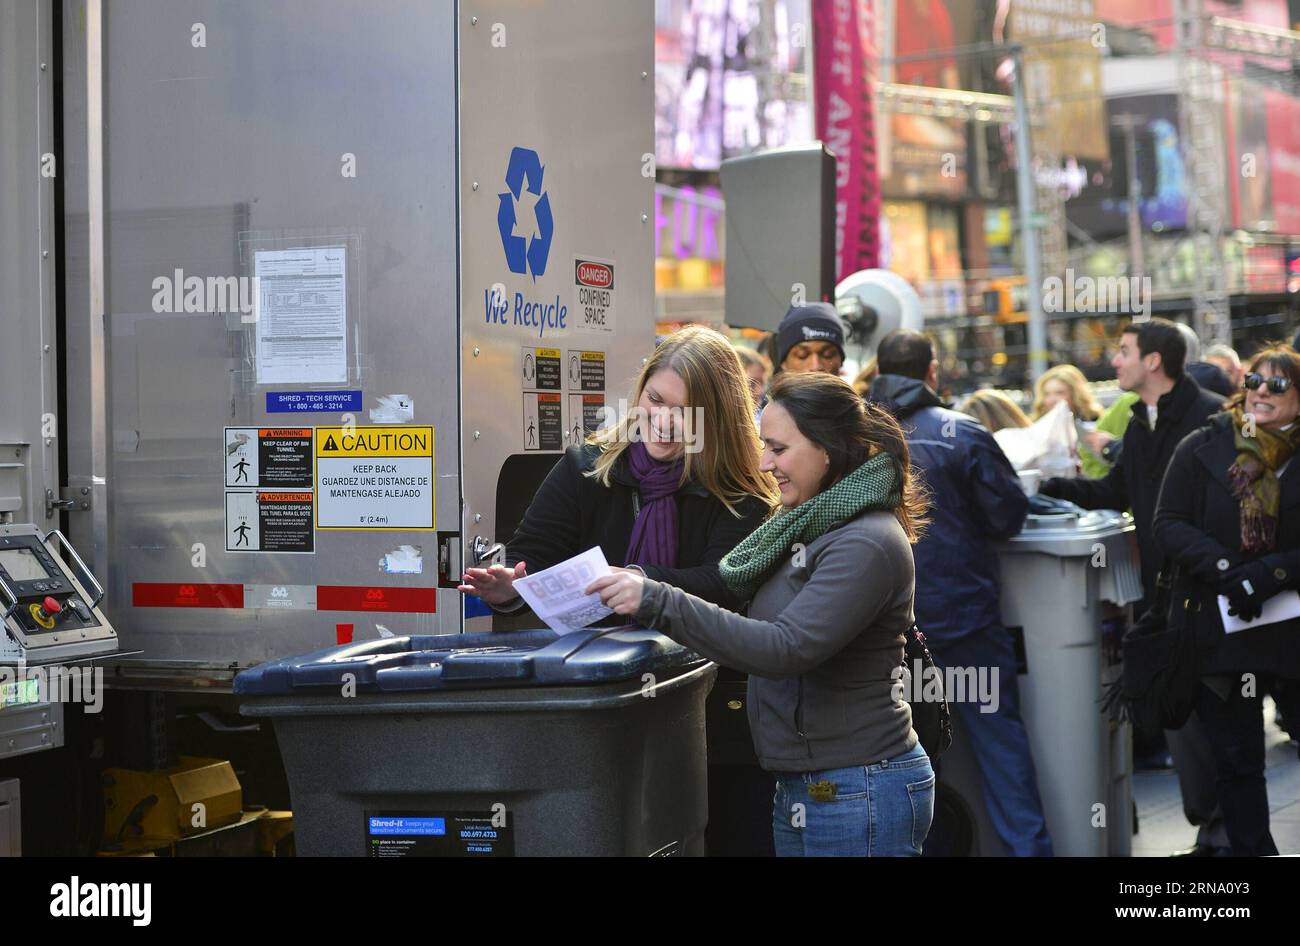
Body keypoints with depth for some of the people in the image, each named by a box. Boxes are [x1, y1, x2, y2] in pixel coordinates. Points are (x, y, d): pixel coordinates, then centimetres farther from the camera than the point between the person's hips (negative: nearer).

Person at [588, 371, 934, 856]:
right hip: (801, 788, 9)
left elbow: (786, 649, -27)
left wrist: (658, 601, -27)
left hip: (858, 797, -9)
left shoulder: (867, 544, -18)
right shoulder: (812, 528, 12)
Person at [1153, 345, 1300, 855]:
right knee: (1237, 758, 7)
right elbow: (1169, 523, -5)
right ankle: (1252, 848, 17)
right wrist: (1225, 571, -18)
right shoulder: (1203, 448, -1)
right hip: (1219, 622, 0)